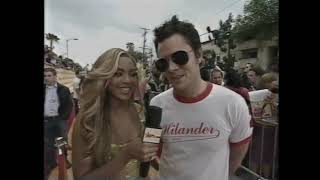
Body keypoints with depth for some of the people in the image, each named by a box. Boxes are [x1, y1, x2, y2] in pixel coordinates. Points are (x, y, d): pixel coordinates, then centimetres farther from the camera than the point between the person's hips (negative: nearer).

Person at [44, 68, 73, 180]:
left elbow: (69, 105, -1)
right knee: (48, 144, 10)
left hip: (59, 120, -2)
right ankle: (49, 164, 24)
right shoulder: (44, 89, 4)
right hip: (46, 121, 2)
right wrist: (44, 118, -3)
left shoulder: (63, 89, -3)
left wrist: (64, 118, -7)